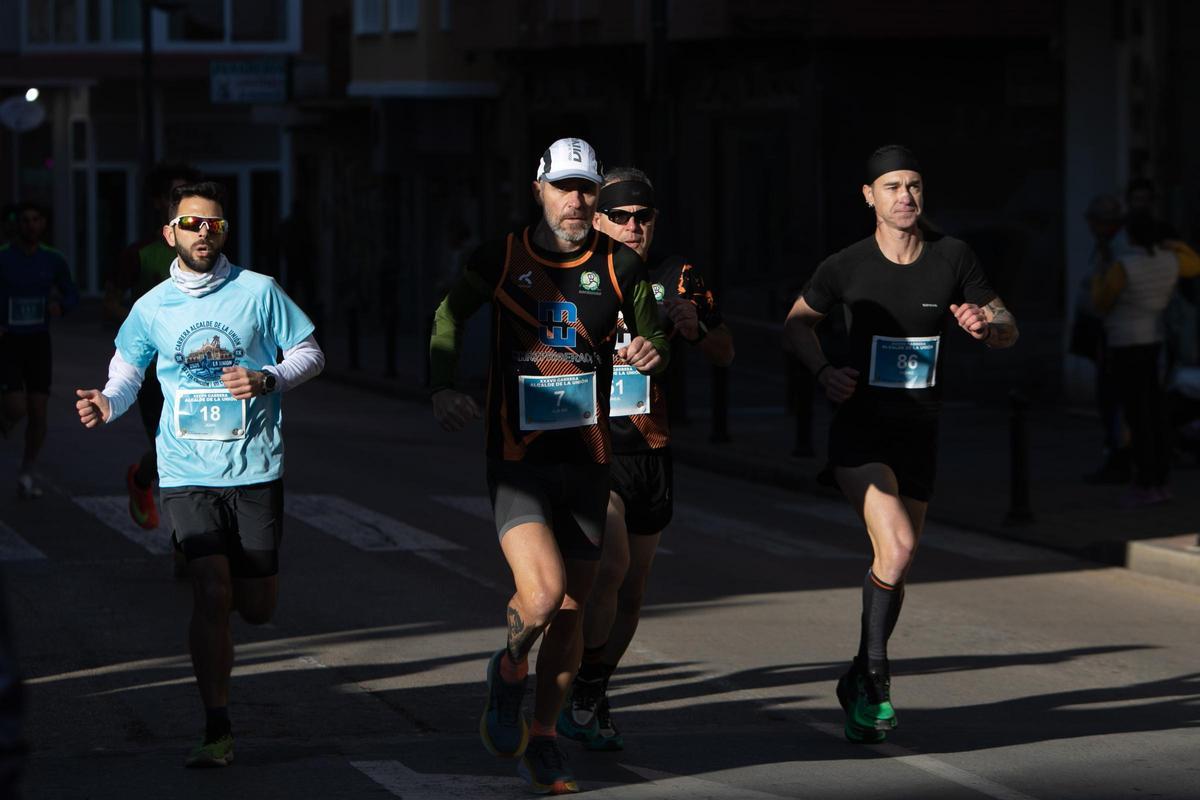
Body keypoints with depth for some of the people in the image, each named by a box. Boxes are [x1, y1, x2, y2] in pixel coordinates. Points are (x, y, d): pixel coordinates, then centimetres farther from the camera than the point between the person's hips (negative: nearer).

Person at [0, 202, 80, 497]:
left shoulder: (53, 260, 1)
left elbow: (72, 295, 13)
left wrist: (60, 306, -11)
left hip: (39, 343, 3)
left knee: (38, 411, -2)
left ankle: (27, 473, 17)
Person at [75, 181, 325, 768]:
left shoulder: (258, 292, 0)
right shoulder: (152, 308, 4)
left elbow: (310, 353, 7)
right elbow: (127, 371, 17)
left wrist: (267, 379, -12)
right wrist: (108, 404, -5)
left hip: (254, 469, 0)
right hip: (187, 472, 0)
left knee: (257, 607, 2)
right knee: (211, 592, -13)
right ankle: (217, 730, -7)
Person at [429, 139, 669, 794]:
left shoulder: (620, 266, 0)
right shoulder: (502, 258, -4)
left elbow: (651, 332, 14)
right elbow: (450, 316, 13)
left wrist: (652, 351, -10)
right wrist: (442, 389, -2)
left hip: (586, 459, 3)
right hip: (516, 460, -3)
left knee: (571, 612, 8)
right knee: (543, 594, -21)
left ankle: (543, 739, 27)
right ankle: (509, 670, 11)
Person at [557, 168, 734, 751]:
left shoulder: (677, 279, 7)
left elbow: (725, 355, 10)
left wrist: (695, 328, -12)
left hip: (651, 453, 4)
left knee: (631, 591, 9)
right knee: (610, 566, -22)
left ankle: (592, 701, 25)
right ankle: (583, 696, -7)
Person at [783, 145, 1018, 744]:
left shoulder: (953, 257, -2)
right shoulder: (846, 267, -6)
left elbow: (1008, 330, 6)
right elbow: (797, 322, 11)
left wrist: (985, 324, -18)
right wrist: (823, 372, -8)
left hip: (918, 433, 3)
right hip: (858, 430, -3)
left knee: (894, 563, 10)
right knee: (897, 546, -23)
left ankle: (859, 684, 29)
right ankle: (874, 674, -9)